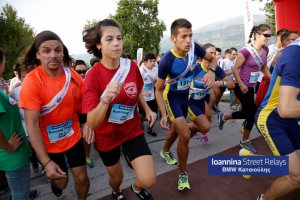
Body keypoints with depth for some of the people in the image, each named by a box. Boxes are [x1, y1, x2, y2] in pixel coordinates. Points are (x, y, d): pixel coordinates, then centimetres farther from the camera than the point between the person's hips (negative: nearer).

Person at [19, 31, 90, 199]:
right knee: (61, 182, 18)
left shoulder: (74, 76, -12)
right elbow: (32, 125, -24)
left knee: (82, 178, 10)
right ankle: (54, 183, 55)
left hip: (73, 137, 2)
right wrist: (46, 162, -27)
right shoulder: (31, 82, -23)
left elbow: (83, 105, 1)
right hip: (48, 144, -2)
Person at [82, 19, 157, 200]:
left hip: (132, 130, 2)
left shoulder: (132, 66, -12)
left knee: (149, 180, -10)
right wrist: (106, 99, -44)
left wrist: (148, 110, -3)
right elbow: (92, 123, -27)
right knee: (116, 177, 20)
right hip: (107, 135, -1)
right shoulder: (93, 75, -21)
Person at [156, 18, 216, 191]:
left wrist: (211, 71, -23)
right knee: (185, 134, -16)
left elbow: (212, 59, 0)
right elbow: (159, 89, -19)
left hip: (185, 94, 6)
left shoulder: (194, 47, -19)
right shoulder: (167, 61, -31)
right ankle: (183, 174, 9)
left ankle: (165, 151, 54)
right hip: (171, 97, -5)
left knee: (176, 129, 23)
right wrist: (164, 114, -27)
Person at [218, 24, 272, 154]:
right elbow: (235, 69, -19)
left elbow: (264, 67, 16)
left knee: (247, 112, 17)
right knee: (253, 112, -2)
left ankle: (223, 117, 41)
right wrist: (241, 85, -24)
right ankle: (245, 141, 19)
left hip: (251, 87, 8)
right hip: (241, 87, -8)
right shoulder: (246, 51, -22)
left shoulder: (265, 50, 2)